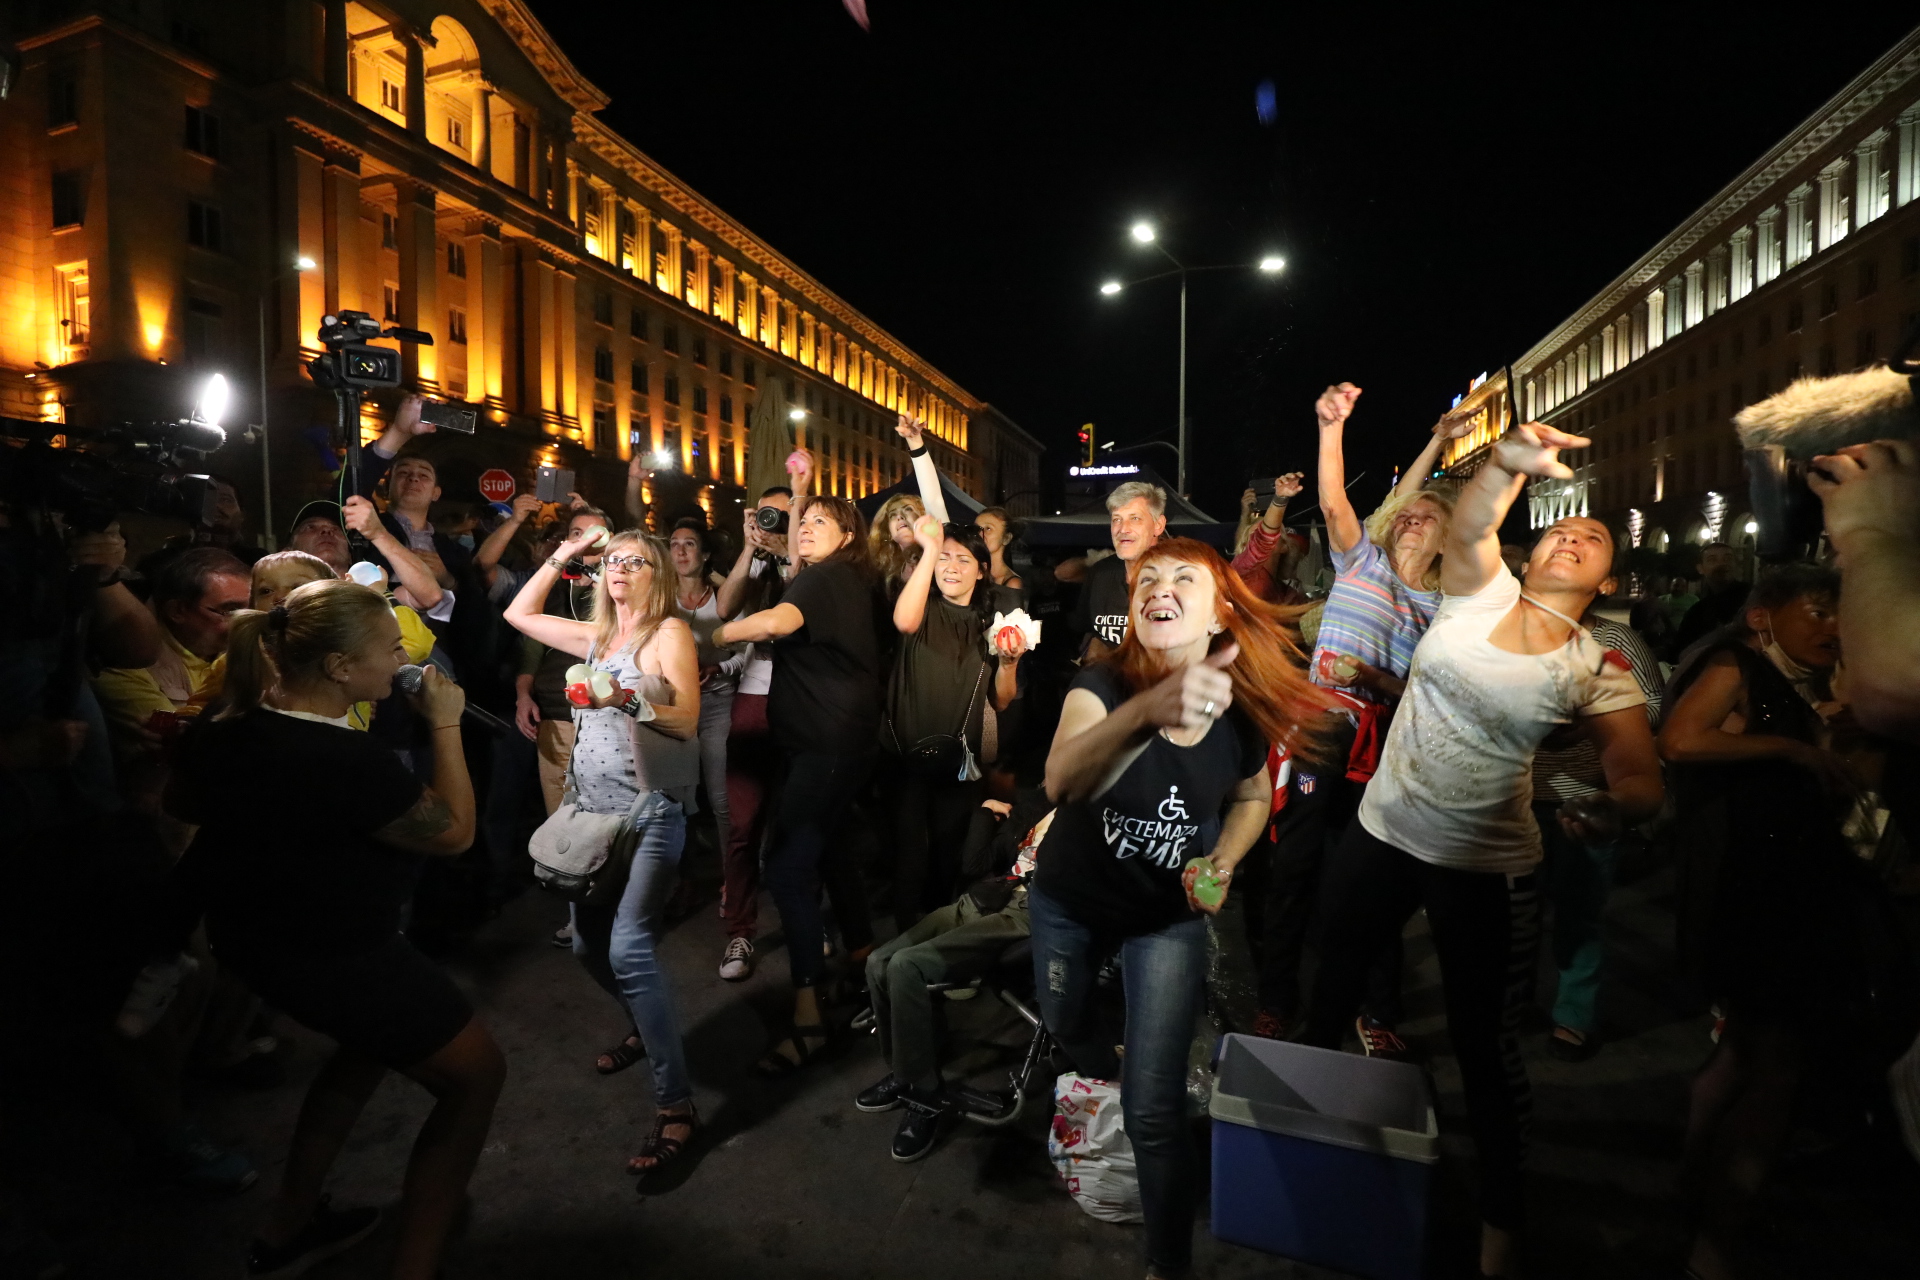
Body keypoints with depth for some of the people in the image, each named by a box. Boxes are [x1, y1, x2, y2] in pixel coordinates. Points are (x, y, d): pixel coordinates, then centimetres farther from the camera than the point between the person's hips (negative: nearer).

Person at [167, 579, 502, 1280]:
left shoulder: (234, 729, -7)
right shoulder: (350, 762, -33)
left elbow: (182, 802, 14)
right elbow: (454, 831, -19)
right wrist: (445, 723, -16)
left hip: (253, 932, 9)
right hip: (337, 961, -9)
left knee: (376, 1038, 32)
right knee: (476, 1071, 8)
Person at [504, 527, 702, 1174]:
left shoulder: (670, 633, -4)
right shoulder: (597, 636, 16)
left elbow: (687, 719, -14)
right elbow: (520, 612, 27)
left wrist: (631, 699, -30)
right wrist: (562, 555, 20)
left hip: (650, 810, -7)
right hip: (594, 808, 8)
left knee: (629, 945, -20)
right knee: (589, 943, 12)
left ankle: (675, 1103, -15)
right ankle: (646, 1027, 38)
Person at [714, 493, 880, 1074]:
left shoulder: (825, 576, -12)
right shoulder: (851, 582, 18)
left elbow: (776, 622, -30)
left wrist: (712, 635, -21)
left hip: (829, 741, -11)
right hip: (834, 737, 11)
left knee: (789, 864, -15)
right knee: (823, 843, 24)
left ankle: (807, 1016, -13)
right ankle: (861, 952, 39)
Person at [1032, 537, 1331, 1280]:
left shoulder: (1243, 713, -20)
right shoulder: (1102, 684, -28)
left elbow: (1252, 798, 4)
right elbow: (1061, 781, -51)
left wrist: (1222, 864, -15)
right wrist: (1149, 710, -69)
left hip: (1168, 917, 0)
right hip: (1068, 901, 1)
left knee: (1153, 1114, -9)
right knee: (1065, 1027, 27)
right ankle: (1107, 1078, 63)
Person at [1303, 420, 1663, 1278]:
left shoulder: (1598, 672, -5)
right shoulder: (1479, 594, -3)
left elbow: (1641, 772, -18)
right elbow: (1468, 526, -23)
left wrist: (1615, 804, -40)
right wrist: (1508, 462, -43)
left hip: (1488, 868, -1)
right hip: (1381, 831, 2)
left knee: (1485, 1042, 8)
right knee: (1334, 984, 19)